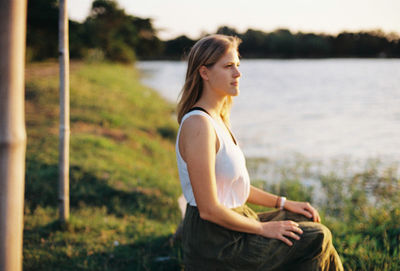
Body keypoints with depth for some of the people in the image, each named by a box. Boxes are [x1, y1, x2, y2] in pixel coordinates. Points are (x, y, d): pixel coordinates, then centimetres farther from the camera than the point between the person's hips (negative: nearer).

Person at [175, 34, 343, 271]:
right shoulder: (198, 125, -22)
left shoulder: (217, 118, 8)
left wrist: (283, 203, 10)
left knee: (309, 224, 13)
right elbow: (208, 209, -24)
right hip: (215, 244, -9)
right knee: (316, 239, -6)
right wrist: (263, 228, -14)